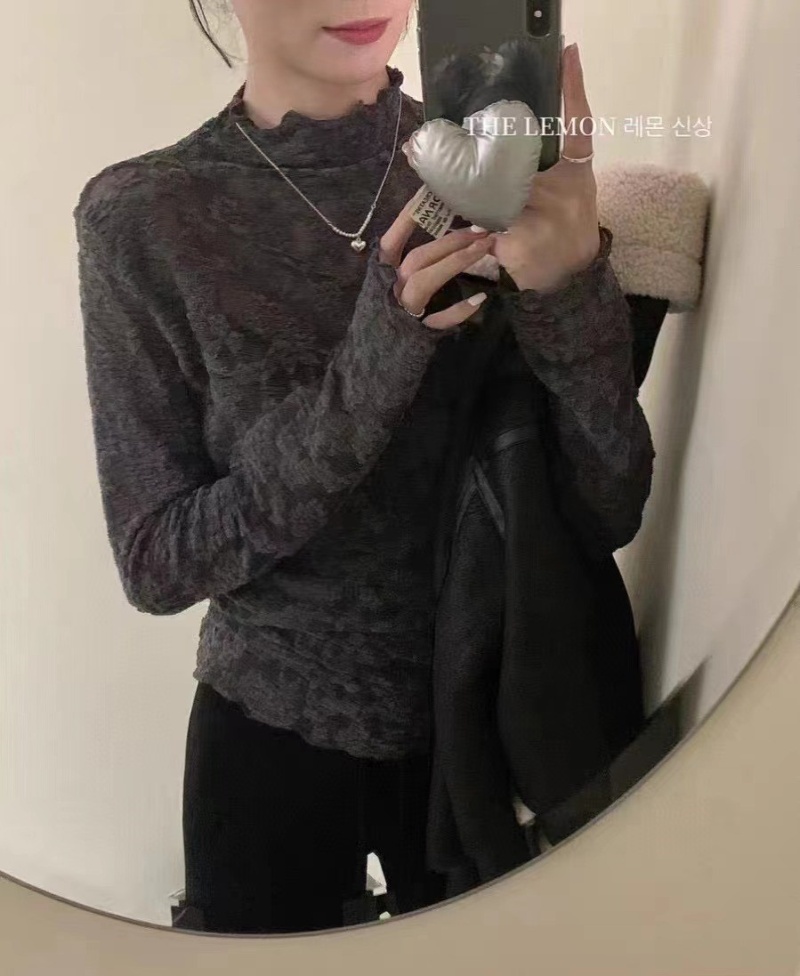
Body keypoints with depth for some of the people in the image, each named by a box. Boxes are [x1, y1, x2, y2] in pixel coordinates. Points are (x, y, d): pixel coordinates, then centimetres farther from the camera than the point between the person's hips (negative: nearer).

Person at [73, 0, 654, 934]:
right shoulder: (143, 218, -15)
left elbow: (613, 504, -13)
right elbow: (155, 561, -15)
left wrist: (570, 296, -32)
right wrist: (366, 376, -28)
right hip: (273, 735, -1)